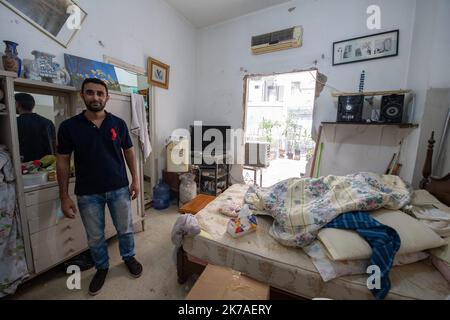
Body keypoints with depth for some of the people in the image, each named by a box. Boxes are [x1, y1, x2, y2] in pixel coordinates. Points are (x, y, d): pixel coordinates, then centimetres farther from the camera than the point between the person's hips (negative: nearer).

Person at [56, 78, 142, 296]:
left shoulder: (118, 123, -3)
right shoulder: (68, 126, -5)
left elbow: (129, 152, 4)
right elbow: (63, 161, -1)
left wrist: (135, 179, 0)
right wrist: (64, 196, -3)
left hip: (119, 188, 1)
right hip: (88, 194, 0)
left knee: (125, 229, 15)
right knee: (95, 237, 16)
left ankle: (129, 257, 42)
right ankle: (102, 267, 42)